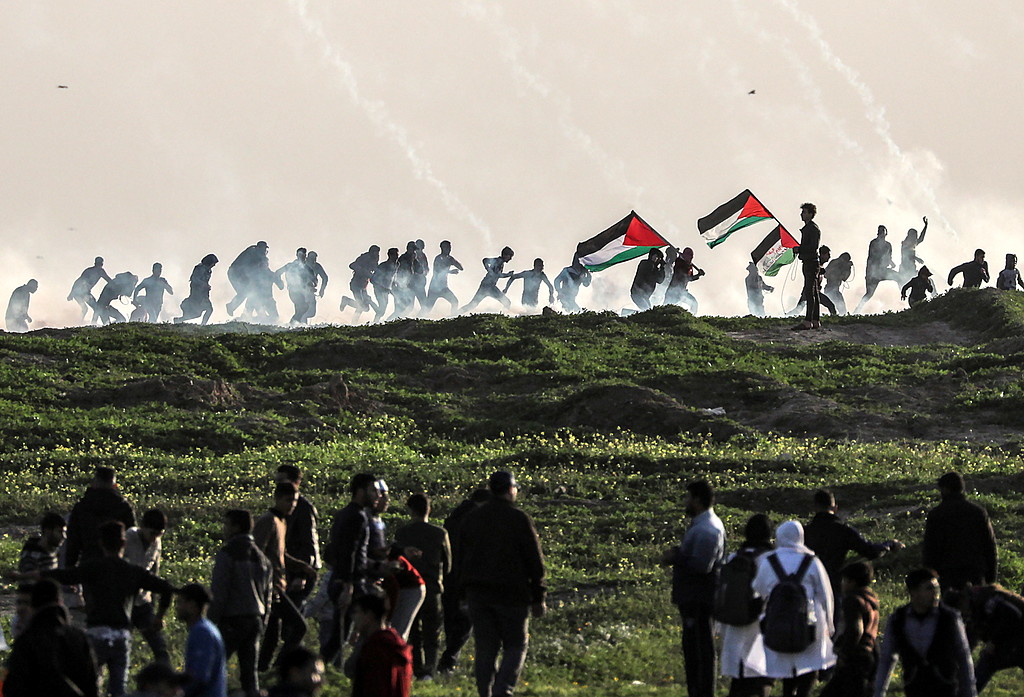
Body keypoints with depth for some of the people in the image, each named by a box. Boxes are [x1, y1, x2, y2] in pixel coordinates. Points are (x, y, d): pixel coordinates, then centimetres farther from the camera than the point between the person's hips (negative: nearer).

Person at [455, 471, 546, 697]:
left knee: (485, 649, 8)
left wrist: (466, 593, 19)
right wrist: (538, 598, 1)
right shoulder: (519, 519, -6)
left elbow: (460, 559, 15)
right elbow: (535, 561, -5)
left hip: (477, 593, 4)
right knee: (515, 647, 2)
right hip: (511, 593, -4)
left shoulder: (471, 519, 10)